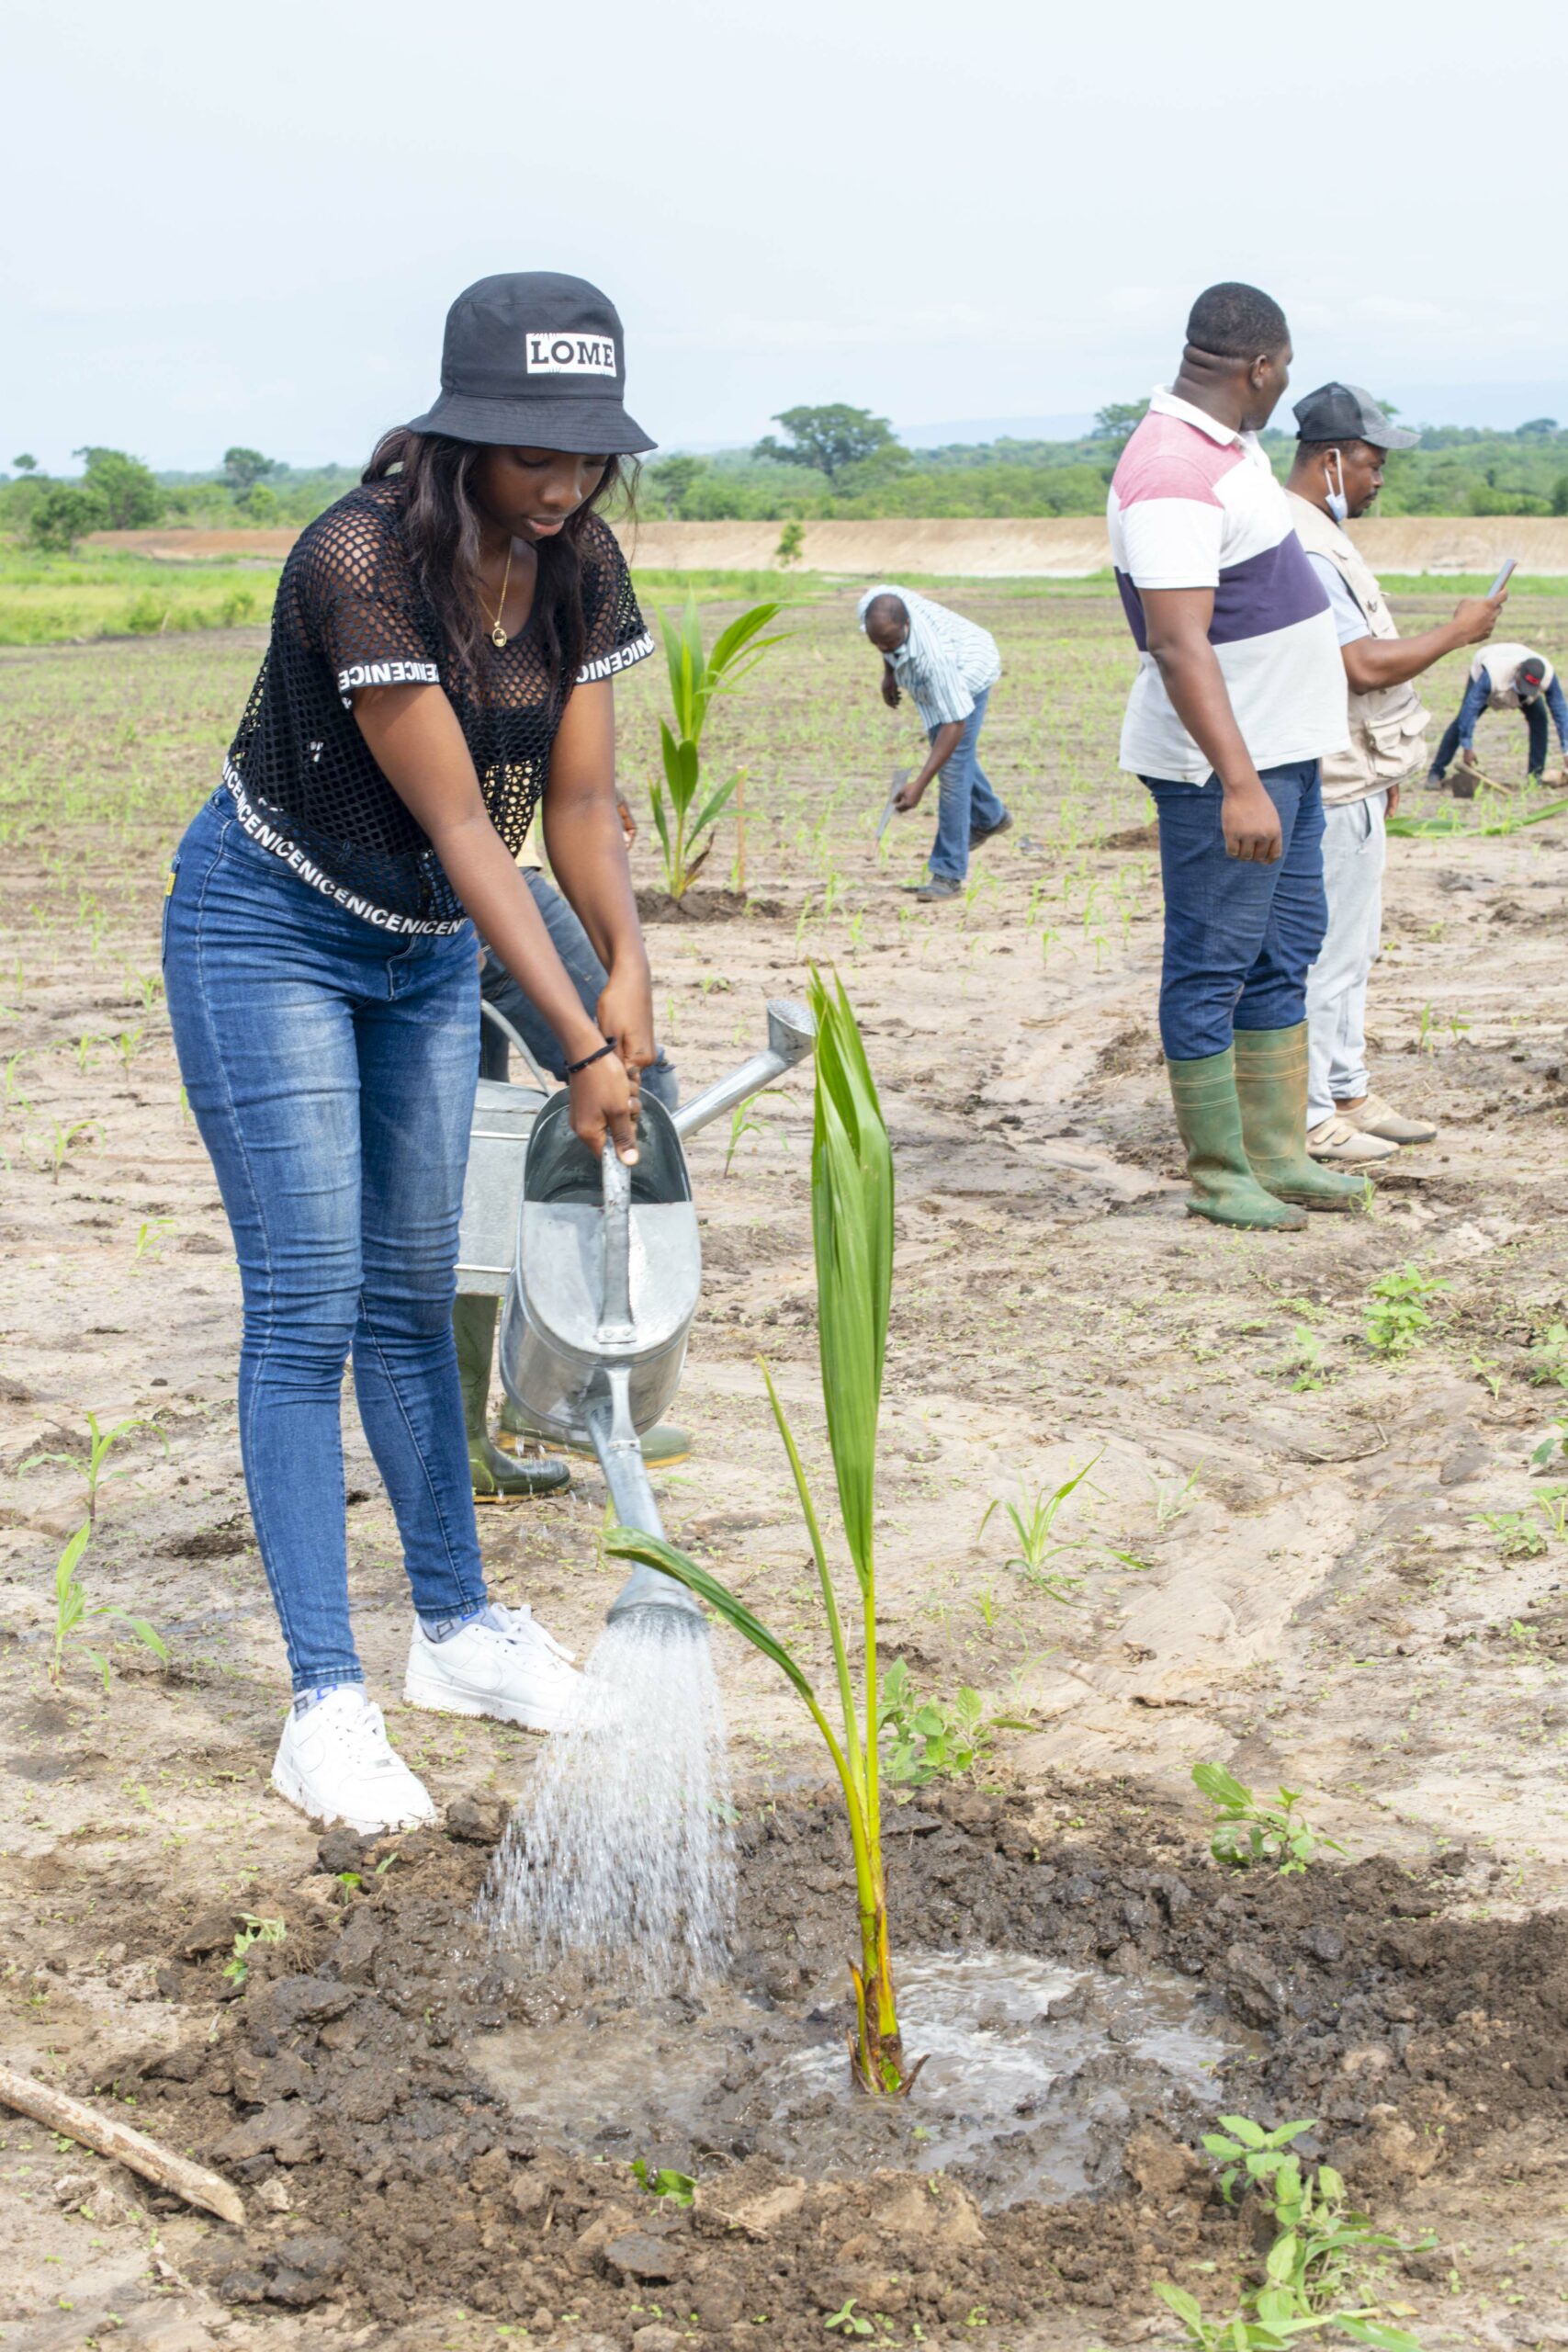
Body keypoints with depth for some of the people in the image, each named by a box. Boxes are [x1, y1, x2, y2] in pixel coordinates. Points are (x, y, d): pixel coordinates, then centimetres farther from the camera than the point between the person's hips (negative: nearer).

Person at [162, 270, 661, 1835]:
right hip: (271, 932, -6)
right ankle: (325, 1702, -4)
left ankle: (456, 1628, 25)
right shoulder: (359, 563, -29)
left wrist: (629, 973, -25)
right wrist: (581, 1045, -29)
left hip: (428, 945, 7)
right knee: (306, 1308, -8)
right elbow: (458, 820, -29)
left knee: (414, 1291, 13)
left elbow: (579, 800, -7)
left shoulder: (581, 566, -8)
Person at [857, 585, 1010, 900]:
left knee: (953, 764, -18)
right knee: (942, 747, 26)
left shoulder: (933, 655, -47)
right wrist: (888, 672, 4)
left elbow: (955, 723, -42)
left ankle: (948, 873, -14)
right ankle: (988, 818, 51)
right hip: (932, 676, 8)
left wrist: (919, 784, -45)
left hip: (967, 673, -8)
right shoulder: (872, 608, -30)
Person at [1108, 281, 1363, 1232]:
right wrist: (1240, 785, -34)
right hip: (1225, 766, -11)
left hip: (1284, 752, 11)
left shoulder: (1232, 445, 12)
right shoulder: (1172, 476, -21)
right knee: (1212, 969, -2)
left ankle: (1279, 1153, 24)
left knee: (1285, 956, 15)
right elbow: (1178, 644, -29)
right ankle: (1218, 1176, 7)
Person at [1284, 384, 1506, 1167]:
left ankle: (1347, 1095, 26)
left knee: (1351, 947, 17)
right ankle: (1306, 1116, 2)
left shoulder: (1320, 535, 15)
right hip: (1331, 787, -11)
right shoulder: (1301, 548, -20)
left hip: (1351, 779, 11)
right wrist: (1458, 631, -14)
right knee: (1327, 950, -5)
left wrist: (1383, 766, 23)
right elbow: (1365, 664, -26)